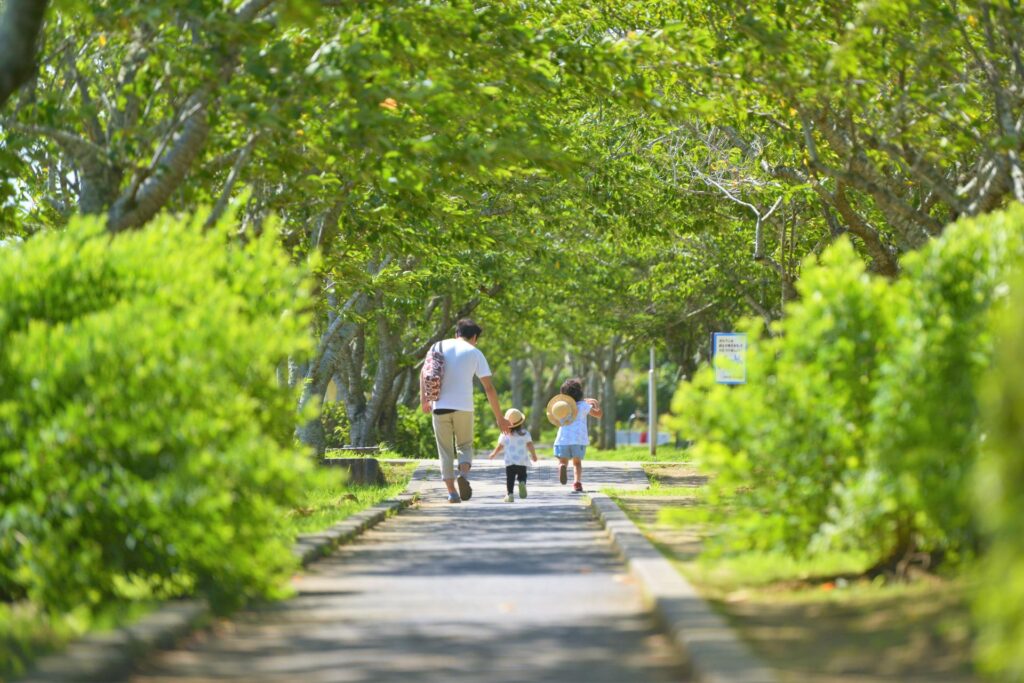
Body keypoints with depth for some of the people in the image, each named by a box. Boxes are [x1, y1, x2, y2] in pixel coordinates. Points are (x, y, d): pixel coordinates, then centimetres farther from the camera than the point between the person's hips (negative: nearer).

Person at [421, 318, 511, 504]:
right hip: (463, 407, -1)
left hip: (440, 407, 1)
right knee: (465, 446, 16)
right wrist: (499, 417, 5)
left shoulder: (439, 346, 11)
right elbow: (489, 388, 2)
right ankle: (464, 475, -12)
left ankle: (451, 492, 2)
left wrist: (423, 398, -2)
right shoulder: (475, 353, 5)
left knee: (445, 451, 9)